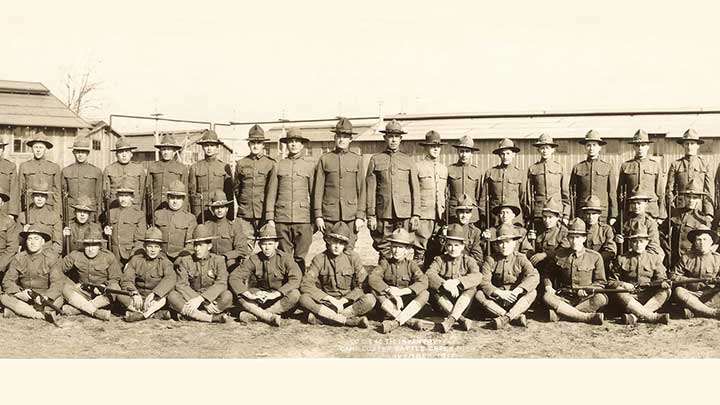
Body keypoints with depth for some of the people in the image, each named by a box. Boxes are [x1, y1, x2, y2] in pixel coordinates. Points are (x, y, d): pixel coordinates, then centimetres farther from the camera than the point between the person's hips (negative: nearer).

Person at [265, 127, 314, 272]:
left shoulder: (310, 165, 7)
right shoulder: (279, 165, 10)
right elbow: (271, 194, 9)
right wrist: (270, 218, 3)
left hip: (303, 218, -1)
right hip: (281, 219, 1)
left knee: (300, 258, -1)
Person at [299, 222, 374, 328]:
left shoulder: (353, 258, 1)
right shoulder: (319, 259, -1)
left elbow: (363, 285, -4)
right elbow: (305, 284, -9)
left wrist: (343, 300, -16)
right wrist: (329, 298, -17)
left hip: (348, 303, 0)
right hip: (327, 303, 0)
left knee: (370, 299, -30)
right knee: (304, 299, -29)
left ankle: (319, 318, -31)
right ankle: (351, 321, -33)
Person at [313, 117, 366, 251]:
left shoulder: (357, 160, 6)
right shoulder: (325, 159, 5)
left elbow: (361, 190, 5)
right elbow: (318, 190, 4)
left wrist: (360, 216, -2)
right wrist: (318, 215, -2)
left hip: (351, 216, 0)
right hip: (330, 215, 0)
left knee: (348, 252, -3)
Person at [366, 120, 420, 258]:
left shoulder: (408, 161, 11)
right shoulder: (376, 160, 7)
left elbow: (415, 189, 9)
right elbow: (370, 189, 4)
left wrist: (415, 214, 0)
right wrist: (371, 215, -3)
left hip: (404, 214, 1)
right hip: (383, 214, 0)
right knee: (384, 251, 1)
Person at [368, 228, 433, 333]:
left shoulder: (410, 264, 0)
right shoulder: (385, 262, -1)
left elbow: (423, 282, -16)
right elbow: (372, 278, -18)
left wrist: (402, 291, -28)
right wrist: (390, 291, -31)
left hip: (407, 302, 0)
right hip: (388, 302, 0)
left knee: (425, 294, -24)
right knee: (375, 291, -28)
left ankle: (395, 322, -40)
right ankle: (410, 321, -37)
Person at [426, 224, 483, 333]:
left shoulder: (468, 260, 4)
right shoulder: (440, 260, 6)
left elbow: (477, 276, -18)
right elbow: (429, 274, -15)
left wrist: (457, 281, -32)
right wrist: (444, 284, -33)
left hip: (463, 300, -1)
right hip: (445, 300, 1)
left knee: (472, 289, -28)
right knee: (433, 291, -26)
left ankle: (450, 320, -43)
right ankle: (461, 319, -40)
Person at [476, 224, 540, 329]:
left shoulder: (520, 259, -2)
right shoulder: (490, 260, -1)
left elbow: (534, 276, -19)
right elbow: (484, 281, -12)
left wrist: (516, 291, -34)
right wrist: (499, 292, -30)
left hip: (516, 300, -1)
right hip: (497, 299, 1)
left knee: (532, 292, -28)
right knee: (479, 295, -26)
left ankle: (505, 318, -42)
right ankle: (516, 317, -35)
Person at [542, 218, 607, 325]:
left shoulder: (595, 257, 3)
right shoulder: (560, 254, 9)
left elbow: (600, 282, 7)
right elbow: (548, 274, 20)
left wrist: (586, 290, -13)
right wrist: (548, 286, -2)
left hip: (585, 299, -1)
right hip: (564, 298, 1)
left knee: (600, 299, -34)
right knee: (547, 297, -30)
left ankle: (560, 313, -32)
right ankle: (588, 317, -35)